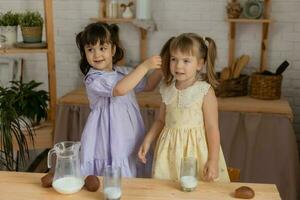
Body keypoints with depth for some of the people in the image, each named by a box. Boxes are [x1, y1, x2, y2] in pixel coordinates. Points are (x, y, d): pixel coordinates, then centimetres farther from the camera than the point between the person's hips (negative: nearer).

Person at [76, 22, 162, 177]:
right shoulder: (93, 79, -14)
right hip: (107, 145, -6)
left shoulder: (123, 73, 8)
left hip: (128, 140, 6)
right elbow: (119, 89, -30)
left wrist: (159, 69, 1)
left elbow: (148, 85, 19)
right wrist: (145, 66, -26)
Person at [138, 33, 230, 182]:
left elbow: (212, 128, -10)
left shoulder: (205, 91, -12)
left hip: (195, 150, -4)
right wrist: (147, 141, 5)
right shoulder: (167, 89, 3)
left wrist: (213, 161, -12)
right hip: (171, 150, 4)